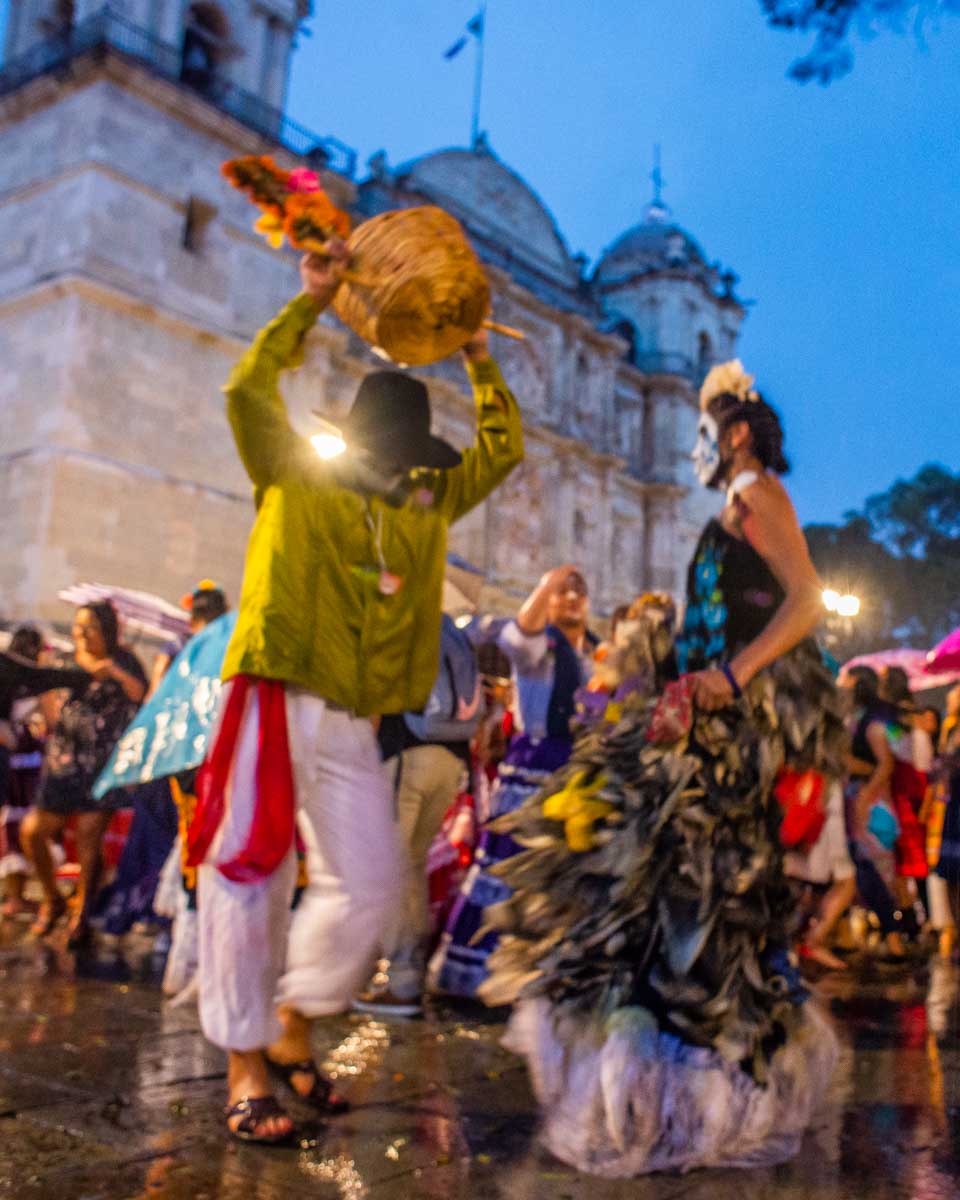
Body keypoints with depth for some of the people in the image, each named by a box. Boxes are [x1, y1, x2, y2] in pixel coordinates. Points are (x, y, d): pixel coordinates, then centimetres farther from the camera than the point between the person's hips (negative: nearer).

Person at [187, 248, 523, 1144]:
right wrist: (313, 301, 3)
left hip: (352, 725, 5)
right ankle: (246, 1062, 7)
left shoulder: (428, 505, 17)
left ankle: (293, 1026, 23)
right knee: (248, 874, -4)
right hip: (273, 701, -5)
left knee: (367, 885, 3)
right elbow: (249, 390, -4)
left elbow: (502, 450, 24)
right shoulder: (293, 480, 5)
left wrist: (478, 358, 19)